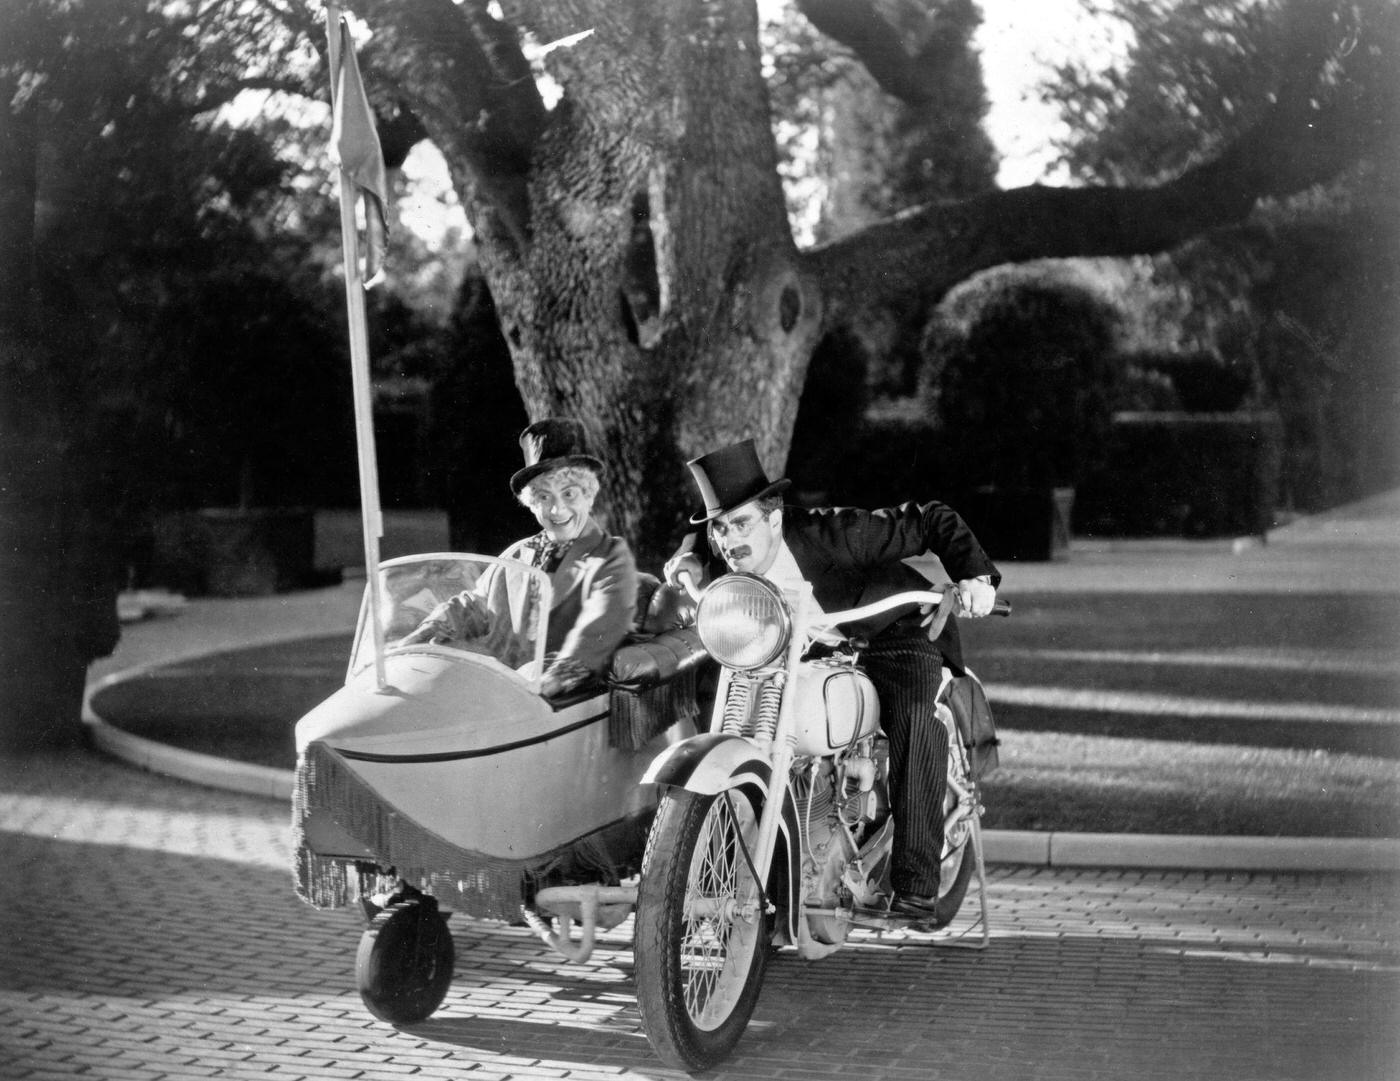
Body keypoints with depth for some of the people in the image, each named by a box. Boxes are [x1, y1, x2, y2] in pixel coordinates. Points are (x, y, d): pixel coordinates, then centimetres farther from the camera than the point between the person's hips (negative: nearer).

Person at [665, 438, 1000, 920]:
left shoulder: (831, 533, -28)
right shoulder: (730, 555, -12)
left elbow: (933, 521, -22)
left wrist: (975, 574, -37)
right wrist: (692, 571, -9)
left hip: (897, 633, -6)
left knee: (916, 721, -32)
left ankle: (915, 885, -31)